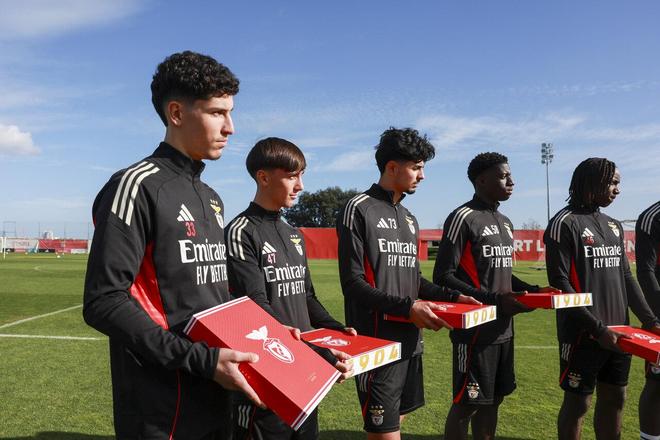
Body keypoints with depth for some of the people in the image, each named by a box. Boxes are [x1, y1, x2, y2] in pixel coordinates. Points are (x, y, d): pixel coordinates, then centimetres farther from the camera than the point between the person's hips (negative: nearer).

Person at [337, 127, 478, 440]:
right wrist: (407, 307, -20)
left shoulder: (409, 219, 16)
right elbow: (353, 284, -15)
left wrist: (451, 297, 5)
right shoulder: (359, 210, -8)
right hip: (378, 344, -8)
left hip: (410, 341, 8)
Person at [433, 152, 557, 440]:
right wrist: (494, 299, -23)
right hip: (475, 330, -8)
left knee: (493, 400, 16)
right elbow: (443, 277, -17)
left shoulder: (505, 222, 15)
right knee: (466, 403, 1)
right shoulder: (463, 218, -12)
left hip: (503, 329, 9)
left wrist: (533, 290, 6)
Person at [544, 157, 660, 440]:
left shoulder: (614, 226, 12)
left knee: (614, 399, 15)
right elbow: (559, 283, -16)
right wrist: (596, 328, -18)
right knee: (577, 402, 5)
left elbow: (625, 277, 15)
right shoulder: (565, 223, -11)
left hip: (617, 333, 7)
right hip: (583, 334, -7)